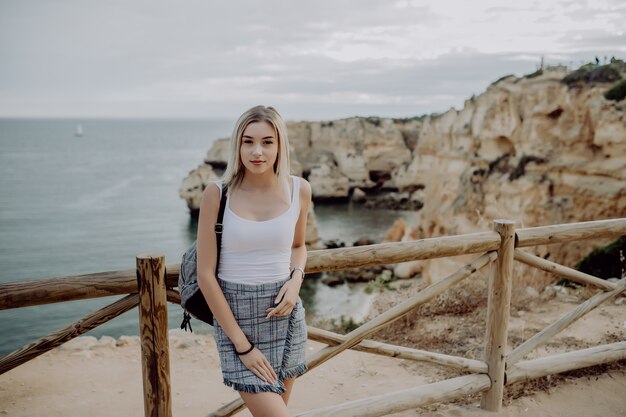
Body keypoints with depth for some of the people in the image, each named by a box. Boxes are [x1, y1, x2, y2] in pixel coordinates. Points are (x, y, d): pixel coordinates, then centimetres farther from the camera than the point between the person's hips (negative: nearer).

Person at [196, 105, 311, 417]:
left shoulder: (299, 189, -3)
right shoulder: (217, 193, -12)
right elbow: (205, 275, -11)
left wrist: (296, 280, -6)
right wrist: (242, 345, -11)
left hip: (284, 313, 3)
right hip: (235, 315, -3)